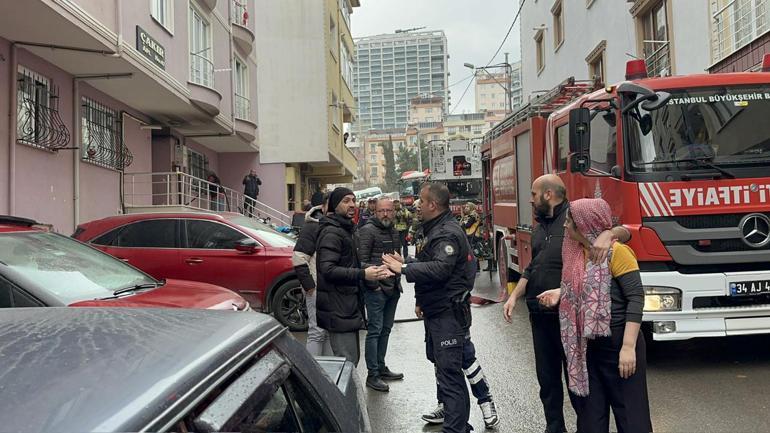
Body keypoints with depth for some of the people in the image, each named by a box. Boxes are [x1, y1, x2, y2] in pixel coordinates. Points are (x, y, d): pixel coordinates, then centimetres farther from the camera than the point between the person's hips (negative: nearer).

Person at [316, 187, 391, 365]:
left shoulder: (345, 230, 19)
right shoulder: (332, 232, -14)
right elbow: (328, 269, -25)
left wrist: (374, 271, 12)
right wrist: (363, 275, -29)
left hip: (348, 305, 10)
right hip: (338, 309, -10)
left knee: (352, 357, 17)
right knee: (347, 361, -8)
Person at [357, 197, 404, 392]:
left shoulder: (394, 232, 15)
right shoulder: (367, 231, -9)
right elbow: (362, 260, -15)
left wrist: (397, 282, 15)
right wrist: (373, 284, -15)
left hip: (392, 289, 8)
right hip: (376, 290, -8)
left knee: (385, 330, 15)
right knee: (374, 331, -5)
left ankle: (381, 368, 26)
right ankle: (372, 375, 1)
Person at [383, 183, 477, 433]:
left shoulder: (448, 233, -17)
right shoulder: (437, 229, 18)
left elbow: (439, 269, -29)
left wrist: (404, 269, -24)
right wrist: (406, 262, 16)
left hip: (448, 312, -11)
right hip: (437, 310, 11)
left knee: (449, 371, -9)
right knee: (441, 364, 19)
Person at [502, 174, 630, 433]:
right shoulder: (540, 228, 16)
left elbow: (624, 231, -13)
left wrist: (607, 234, -34)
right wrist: (514, 296, 14)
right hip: (540, 314, 7)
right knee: (547, 376, 14)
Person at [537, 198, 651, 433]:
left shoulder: (616, 252, -15)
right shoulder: (579, 253, 7)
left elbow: (636, 298, -19)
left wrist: (628, 347, -23)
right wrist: (560, 293, 3)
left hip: (618, 344, -7)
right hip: (589, 346, 8)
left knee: (629, 413, 4)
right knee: (591, 411, 16)